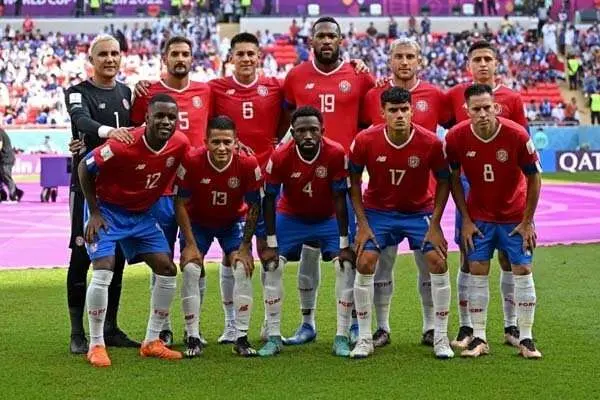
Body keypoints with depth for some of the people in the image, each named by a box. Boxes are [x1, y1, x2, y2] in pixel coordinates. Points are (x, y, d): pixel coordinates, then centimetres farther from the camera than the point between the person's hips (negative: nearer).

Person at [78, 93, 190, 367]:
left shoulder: (180, 145, -14)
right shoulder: (124, 145, -29)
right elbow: (84, 168, -16)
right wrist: (94, 213, -14)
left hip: (142, 214, 6)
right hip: (107, 210, -6)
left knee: (167, 270, 0)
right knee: (103, 271, -19)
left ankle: (152, 342, 13)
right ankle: (96, 345, -4)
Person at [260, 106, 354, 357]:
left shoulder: (336, 154, -26)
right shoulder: (280, 157, -24)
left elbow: (340, 200, -19)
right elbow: (269, 200, -14)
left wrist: (344, 244, -19)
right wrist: (271, 244, -16)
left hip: (328, 218, 0)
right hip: (290, 218, 1)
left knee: (346, 266, -16)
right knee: (272, 266, -13)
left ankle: (342, 337, -7)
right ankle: (273, 337, -3)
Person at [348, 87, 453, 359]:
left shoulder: (430, 143, -19)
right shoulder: (365, 141, -18)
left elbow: (443, 182, -5)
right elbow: (354, 181, -4)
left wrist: (434, 225, -9)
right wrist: (362, 223, -9)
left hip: (420, 211, 0)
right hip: (378, 211, 0)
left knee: (438, 262, -13)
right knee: (364, 263, -14)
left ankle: (441, 337, 2)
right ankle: (364, 338, 0)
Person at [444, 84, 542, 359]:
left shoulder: (517, 135, -23)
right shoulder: (456, 137, -18)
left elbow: (534, 178, -10)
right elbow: (454, 179, -3)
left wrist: (527, 221, -9)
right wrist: (466, 220, -5)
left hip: (515, 215, -1)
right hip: (479, 215, 1)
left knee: (523, 271, -3)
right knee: (477, 272, -3)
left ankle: (526, 340, 4)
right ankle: (479, 339, 4)